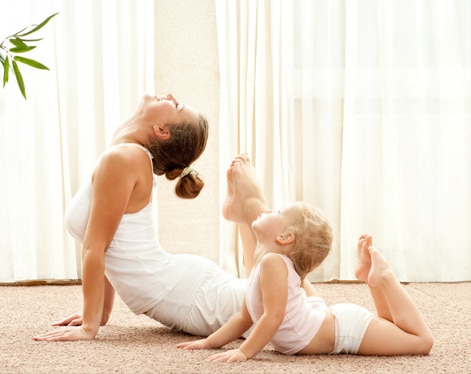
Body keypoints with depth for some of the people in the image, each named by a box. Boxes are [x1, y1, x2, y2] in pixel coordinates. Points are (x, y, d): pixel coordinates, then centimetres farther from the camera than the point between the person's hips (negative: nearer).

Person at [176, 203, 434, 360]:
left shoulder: (273, 262, -25)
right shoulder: (261, 267, 4)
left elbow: (273, 317, -31)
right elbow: (245, 317, 12)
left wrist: (243, 352, -28)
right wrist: (209, 342, 6)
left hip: (346, 328, -9)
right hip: (332, 319, 9)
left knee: (422, 342, -9)